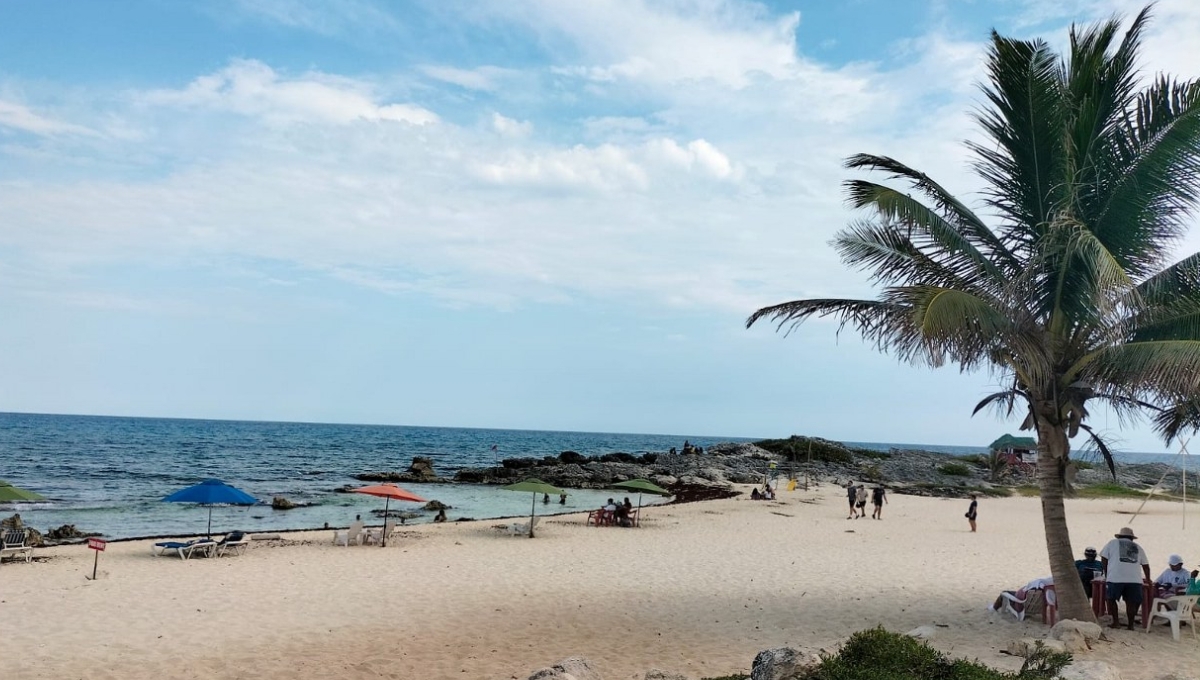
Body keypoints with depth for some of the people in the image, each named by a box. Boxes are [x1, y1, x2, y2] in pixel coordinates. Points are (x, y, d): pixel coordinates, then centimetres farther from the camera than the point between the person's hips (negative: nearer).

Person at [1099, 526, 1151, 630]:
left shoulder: (1113, 543, 19)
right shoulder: (1138, 547, 26)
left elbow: (1104, 559, 14)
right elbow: (1146, 565, 30)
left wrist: (1106, 574, 26)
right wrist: (1147, 579, 45)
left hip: (1115, 578, -2)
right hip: (1135, 579, 2)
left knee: (1111, 598, 13)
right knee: (1131, 602, 11)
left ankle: (1116, 622, 11)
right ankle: (1130, 624, 12)